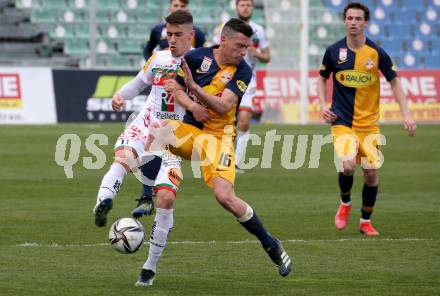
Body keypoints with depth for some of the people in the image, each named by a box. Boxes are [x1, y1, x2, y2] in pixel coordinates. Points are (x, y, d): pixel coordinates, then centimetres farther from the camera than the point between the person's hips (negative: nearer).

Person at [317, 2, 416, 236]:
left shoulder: (376, 53, -5)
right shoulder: (333, 51, -3)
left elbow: (394, 82, 4)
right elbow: (322, 78, 13)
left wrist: (406, 114, -5)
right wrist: (323, 105, -3)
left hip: (369, 123, 1)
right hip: (342, 122, -1)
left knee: (371, 172, -2)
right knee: (348, 166, -21)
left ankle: (365, 221, 18)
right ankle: (345, 203, 10)